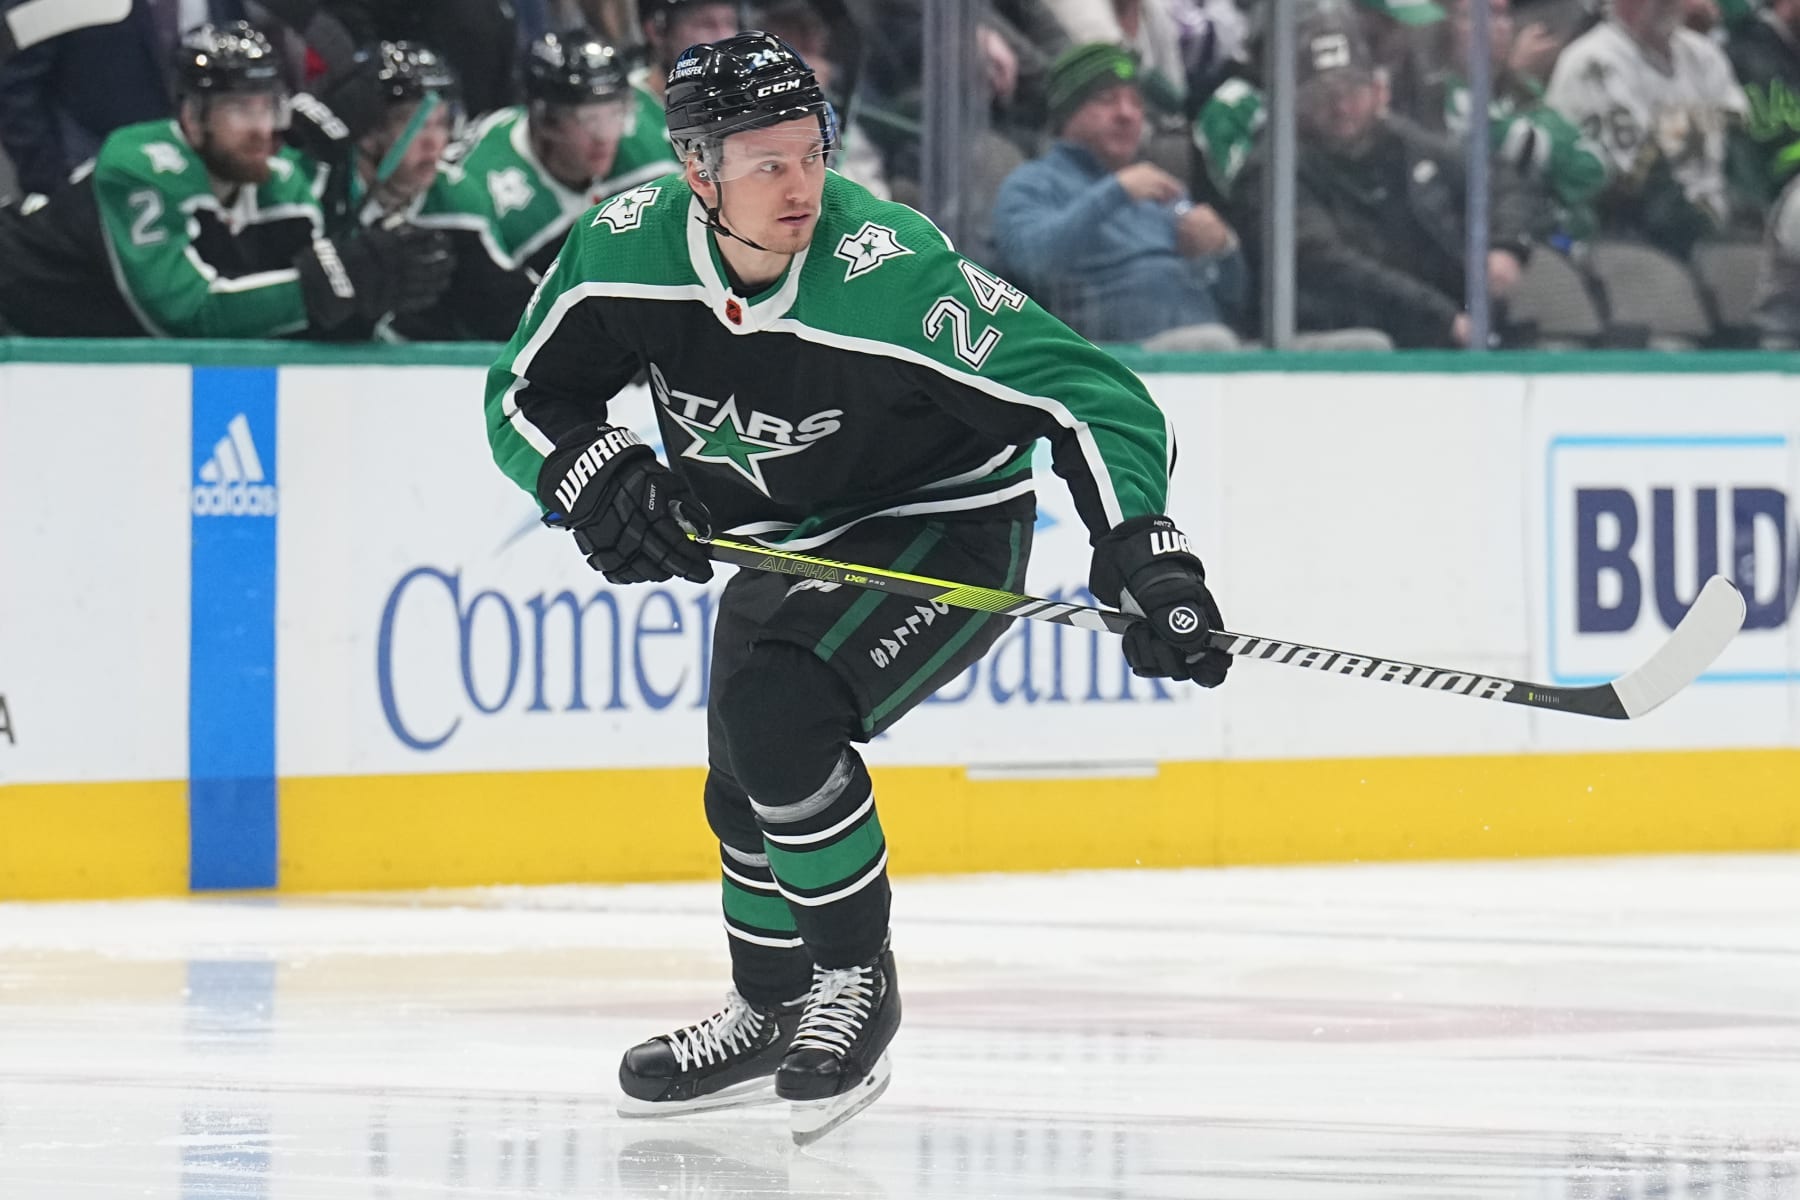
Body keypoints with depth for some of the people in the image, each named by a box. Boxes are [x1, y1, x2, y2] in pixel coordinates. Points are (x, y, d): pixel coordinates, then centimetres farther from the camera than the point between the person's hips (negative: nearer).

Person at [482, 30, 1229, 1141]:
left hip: (945, 529, -6)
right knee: (747, 789, 14)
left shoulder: (893, 276, -35)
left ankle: (857, 983, -8)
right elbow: (527, 397, -3)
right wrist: (597, 477, -24)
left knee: (774, 714, -26)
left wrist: (1145, 560, -47)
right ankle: (770, 1017, 40)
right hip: (789, 541, 6)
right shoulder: (630, 247, -18)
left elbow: (1088, 394, -36)